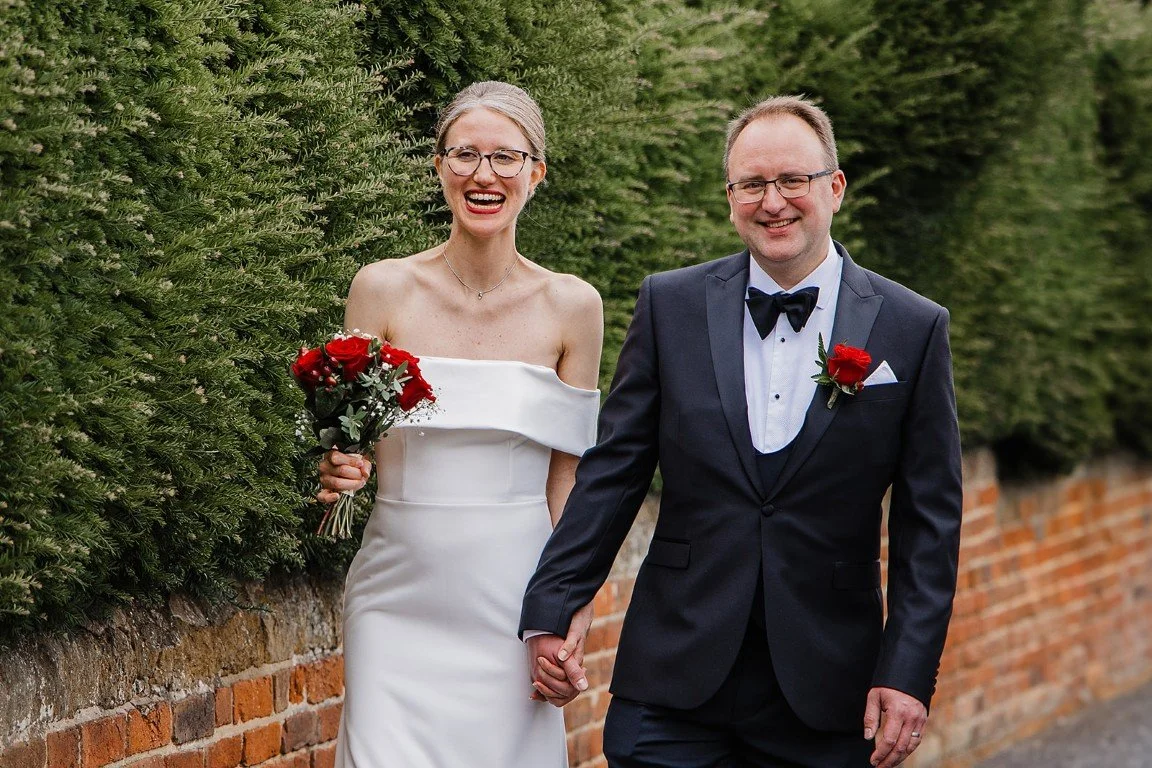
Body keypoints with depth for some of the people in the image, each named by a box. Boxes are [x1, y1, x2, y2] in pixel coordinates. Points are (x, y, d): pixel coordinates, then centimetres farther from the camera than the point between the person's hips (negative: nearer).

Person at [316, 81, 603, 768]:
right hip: (402, 596, 0)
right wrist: (342, 472, -16)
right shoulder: (385, 289, 0)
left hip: (514, 599, 0)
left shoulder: (572, 306, 1)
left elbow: (568, 481, 4)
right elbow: (354, 441, 7)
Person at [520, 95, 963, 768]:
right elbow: (612, 474, 5)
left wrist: (909, 675, -5)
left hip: (825, 693, 0)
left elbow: (929, 524, 1)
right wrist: (551, 612, 0)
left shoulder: (913, 329, 1)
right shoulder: (670, 305, 4)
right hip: (674, 682, 1)